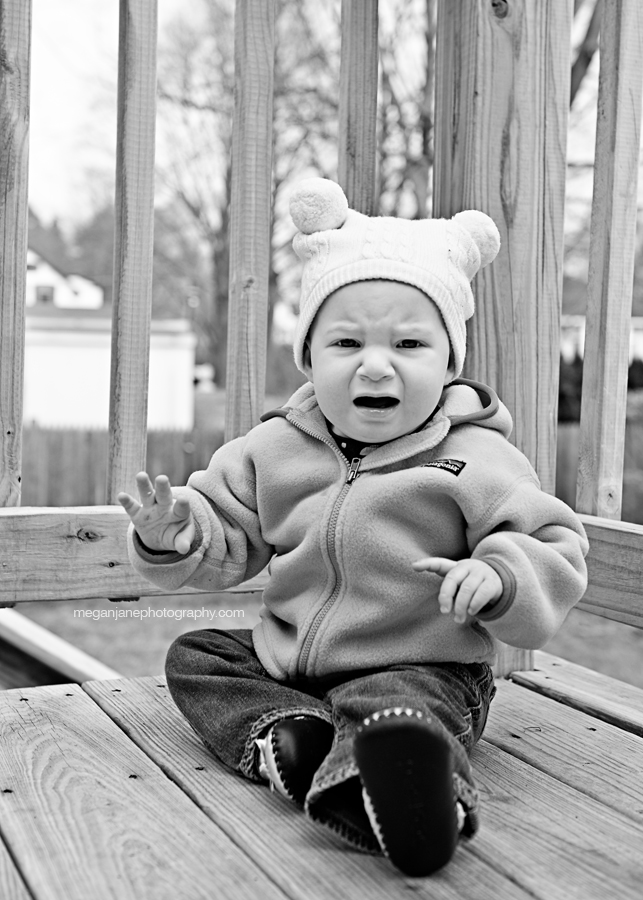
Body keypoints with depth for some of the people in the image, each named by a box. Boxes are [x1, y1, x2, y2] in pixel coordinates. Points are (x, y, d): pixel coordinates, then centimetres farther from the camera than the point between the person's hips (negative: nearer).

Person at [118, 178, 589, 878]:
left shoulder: (474, 460, -9)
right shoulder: (277, 449, 2)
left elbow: (557, 550, -7)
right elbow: (228, 542, 10)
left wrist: (499, 574, -28)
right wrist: (176, 536, -13)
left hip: (421, 667, -7)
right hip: (285, 661, 7)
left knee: (390, 711, -36)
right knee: (196, 655, -1)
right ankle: (293, 734, -26)